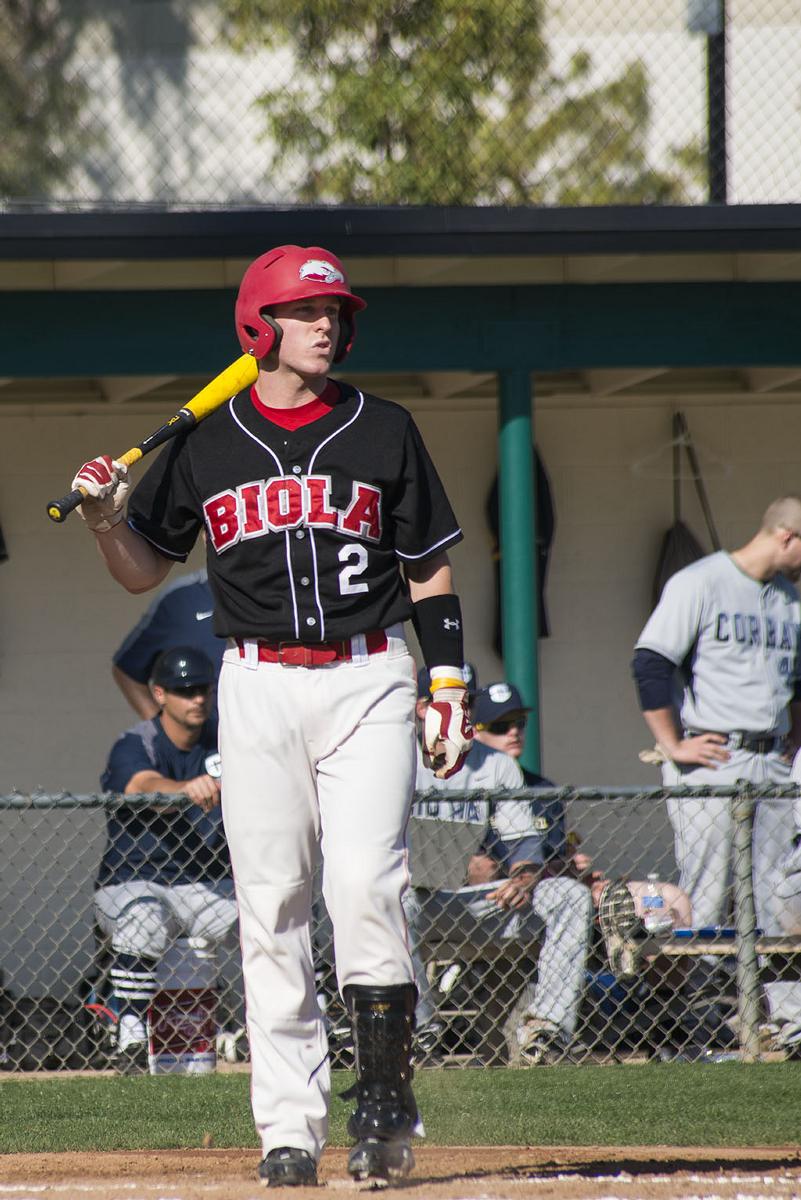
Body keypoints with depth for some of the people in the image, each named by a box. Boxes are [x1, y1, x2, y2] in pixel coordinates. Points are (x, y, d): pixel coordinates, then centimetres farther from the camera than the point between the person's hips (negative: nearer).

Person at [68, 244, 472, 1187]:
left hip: (369, 683, -1)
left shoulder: (383, 433, 6)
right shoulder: (206, 445, 7)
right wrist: (106, 517, -7)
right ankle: (290, 1127, 2)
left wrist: (449, 689, 2)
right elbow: (144, 570, 14)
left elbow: (429, 573, 9)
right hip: (258, 687, 1)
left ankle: (387, 1100, -7)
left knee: (364, 887, -15)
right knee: (270, 906, -1)